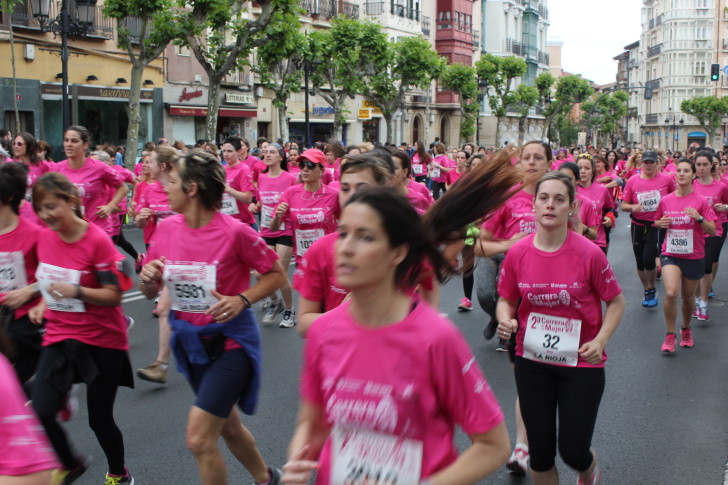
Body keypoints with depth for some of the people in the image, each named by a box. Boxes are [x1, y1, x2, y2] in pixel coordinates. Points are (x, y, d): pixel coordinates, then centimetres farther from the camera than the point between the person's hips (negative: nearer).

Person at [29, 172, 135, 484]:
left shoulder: (98, 240, -17)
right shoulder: (45, 238, 1)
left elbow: (114, 295, -16)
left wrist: (76, 291, -31)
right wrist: (43, 304, 0)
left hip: (102, 341, -5)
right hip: (59, 337, 5)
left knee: (99, 419, 4)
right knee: (39, 414, -7)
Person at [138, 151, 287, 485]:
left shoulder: (234, 232, -20)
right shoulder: (167, 228, -3)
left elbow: (276, 274, -8)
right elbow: (151, 293, 6)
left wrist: (241, 300, -23)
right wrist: (147, 278, -17)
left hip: (230, 341, -6)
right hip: (190, 341, 6)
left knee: (199, 439, -11)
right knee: (227, 426, 23)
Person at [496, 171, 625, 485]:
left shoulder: (589, 253, -15)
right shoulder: (517, 253, -8)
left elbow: (616, 301, -3)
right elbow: (506, 300, 6)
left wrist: (600, 341, -16)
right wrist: (505, 320, -16)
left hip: (582, 362, -2)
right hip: (532, 362, 2)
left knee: (573, 451, 3)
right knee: (540, 452, 9)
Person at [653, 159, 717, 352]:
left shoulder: (700, 201, -7)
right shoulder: (665, 200, 0)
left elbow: (712, 231, -8)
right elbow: (657, 222, 16)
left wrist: (699, 218, -24)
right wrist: (661, 223, -6)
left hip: (693, 256, 0)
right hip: (670, 254, 0)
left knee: (688, 296, 12)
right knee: (670, 293, -19)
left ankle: (686, 329, 40)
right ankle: (670, 335, -1)